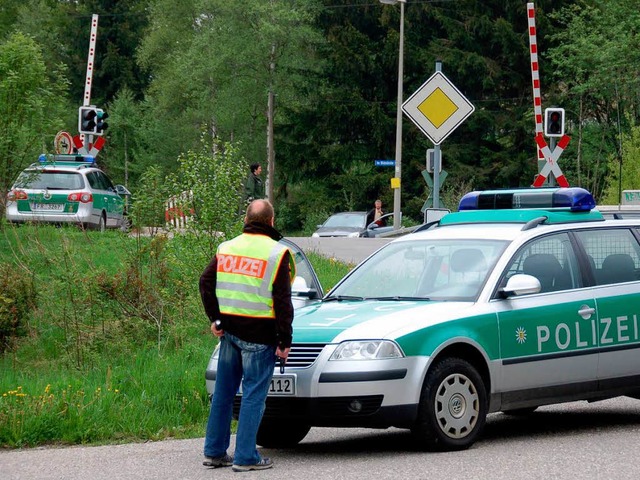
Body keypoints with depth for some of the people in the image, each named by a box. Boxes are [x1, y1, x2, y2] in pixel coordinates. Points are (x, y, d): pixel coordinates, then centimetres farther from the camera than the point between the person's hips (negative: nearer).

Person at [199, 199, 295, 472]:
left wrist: (215, 319, 13)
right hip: (260, 334, -5)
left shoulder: (226, 248, 9)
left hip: (229, 330, 5)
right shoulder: (276, 252, -8)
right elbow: (282, 301, -10)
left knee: (223, 392, 13)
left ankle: (214, 452, 18)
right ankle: (245, 457, -4)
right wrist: (285, 340, -6)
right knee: (254, 394, -2)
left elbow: (206, 282, 8)